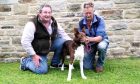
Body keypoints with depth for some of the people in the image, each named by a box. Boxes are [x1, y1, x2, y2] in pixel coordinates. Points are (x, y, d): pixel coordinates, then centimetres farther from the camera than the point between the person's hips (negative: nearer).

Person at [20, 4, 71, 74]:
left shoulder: (53, 22, -4)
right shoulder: (33, 24, -24)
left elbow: (62, 34, 5)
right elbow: (25, 41, -25)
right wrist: (33, 55, -24)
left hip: (50, 45, 6)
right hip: (38, 51, -6)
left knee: (63, 42, -16)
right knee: (42, 70, -20)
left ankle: (55, 63, 4)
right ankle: (25, 61, 8)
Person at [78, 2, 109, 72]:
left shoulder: (100, 20, -24)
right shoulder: (81, 23, -13)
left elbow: (100, 37, -33)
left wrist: (90, 39, -53)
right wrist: (84, 41, -35)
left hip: (101, 40, -2)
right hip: (89, 44, 2)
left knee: (101, 46, -40)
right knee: (87, 66, -10)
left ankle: (100, 64, -9)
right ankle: (93, 60, 29)